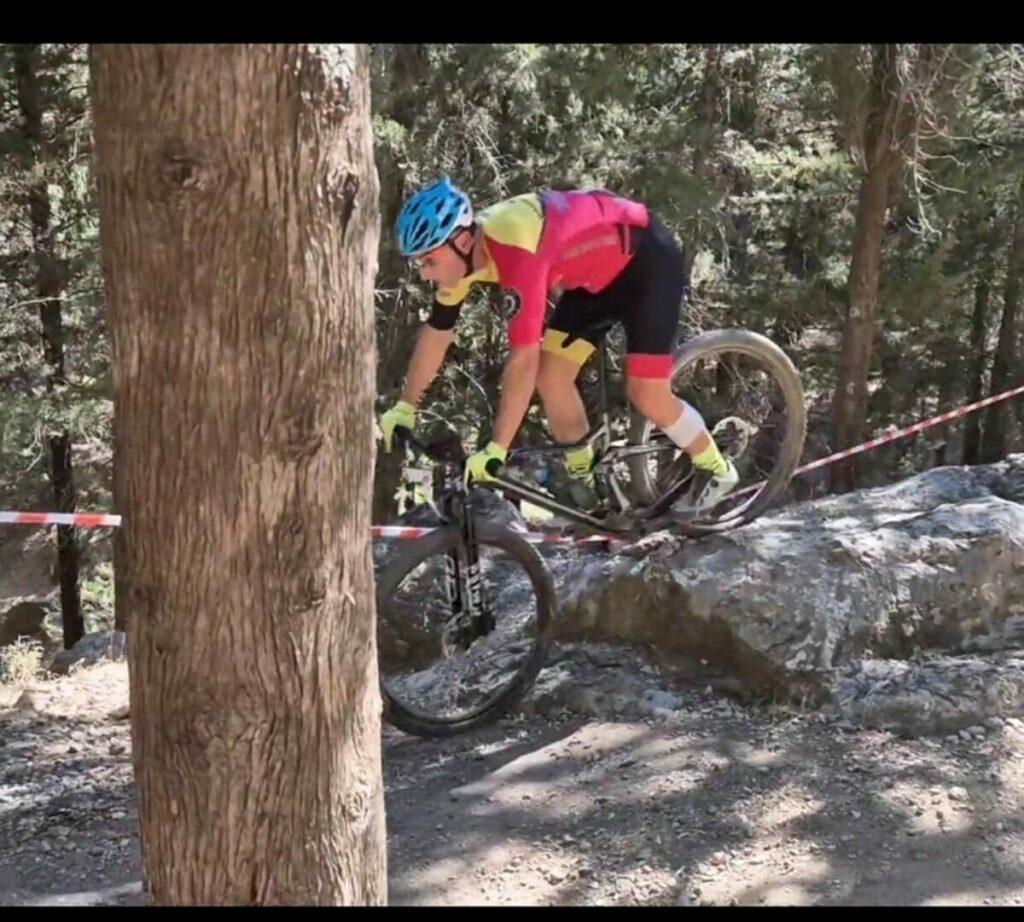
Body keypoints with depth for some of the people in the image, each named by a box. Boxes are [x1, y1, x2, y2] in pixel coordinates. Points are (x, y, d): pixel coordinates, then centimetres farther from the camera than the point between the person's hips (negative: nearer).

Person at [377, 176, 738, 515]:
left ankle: (715, 471, 16)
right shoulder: (461, 251, -12)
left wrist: (495, 450, -37)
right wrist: (405, 408, 4)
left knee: (646, 395, -9)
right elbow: (435, 334, 2)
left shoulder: (515, 250, -38)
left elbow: (523, 360, -39)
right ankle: (584, 489, 15)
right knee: (551, 377, -1)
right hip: (598, 271, 8)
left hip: (648, 260, -8)